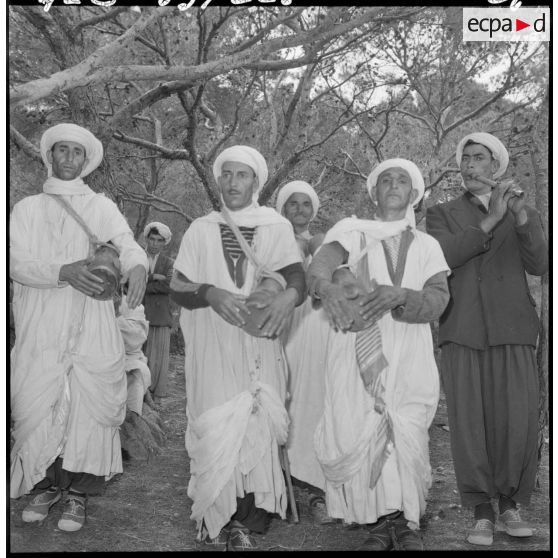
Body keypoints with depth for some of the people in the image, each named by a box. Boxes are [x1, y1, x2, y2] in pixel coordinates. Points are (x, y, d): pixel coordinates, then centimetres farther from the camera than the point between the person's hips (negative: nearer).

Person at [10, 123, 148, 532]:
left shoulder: (102, 207, 11)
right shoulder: (27, 209, 11)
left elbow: (127, 242, -4)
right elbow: (17, 263, -2)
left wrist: (137, 264, -30)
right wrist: (64, 272, -21)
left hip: (92, 328, 0)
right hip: (40, 328, 1)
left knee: (89, 405, -3)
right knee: (38, 406, 2)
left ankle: (79, 492, 9)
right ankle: (48, 485, 21)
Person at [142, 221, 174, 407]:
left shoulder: (168, 263, 10)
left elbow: (169, 285, -8)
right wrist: (152, 277, -13)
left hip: (160, 317, 0)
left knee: (158, 357, 0)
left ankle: (156, 398, 8)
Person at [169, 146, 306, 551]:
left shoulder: (277, 227, 6)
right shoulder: (201, 230, 8)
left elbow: (298, 279, -4)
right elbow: (177, 288, 3)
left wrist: (287, 296, -28)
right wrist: (210, 293, -18)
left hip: (259, 345, 0)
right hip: (213, 347, 0)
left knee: (257, 427, -2)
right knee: (217, 429, -5)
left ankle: (246, 522, 10)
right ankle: (216, 520, 8)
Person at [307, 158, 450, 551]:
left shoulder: (427, 246, 15)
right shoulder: (352, 234, 10)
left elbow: (438, 300, 0)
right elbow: (319, 266, -10)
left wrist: (399, 296, -20)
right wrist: (328, 288, -34)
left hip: (409, 357, 1)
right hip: (357, 353, -1)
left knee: (408, 436, -6)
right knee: (362, 434, -7)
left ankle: (407, 522, 12)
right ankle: (381, 521, 9)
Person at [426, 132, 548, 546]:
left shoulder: (524, 214, 16)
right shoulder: (442, 215, 14)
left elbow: (540, 265, -1)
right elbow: (444, 257, -7)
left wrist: (520, 215, -17)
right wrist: (490, 220, -15)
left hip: (512, 330, 1)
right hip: (462, 331, 0)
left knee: (519, 420, -7)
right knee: (469, 422, -5)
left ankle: (510, 504, 12)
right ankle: (482, 512, 7)